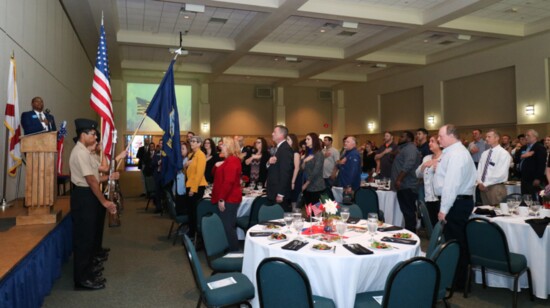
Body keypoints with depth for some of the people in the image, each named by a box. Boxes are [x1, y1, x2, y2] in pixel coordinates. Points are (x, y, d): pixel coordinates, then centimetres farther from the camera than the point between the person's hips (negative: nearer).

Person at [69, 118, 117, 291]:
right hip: (83, 196, -11)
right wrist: (104, 201, -20)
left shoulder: (85, 152, 14)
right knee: (84, 236, -3)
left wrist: (109, 177, 7)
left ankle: (87, 269, 32)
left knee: (89, 235, 18)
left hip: (87, 195, 11)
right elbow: (91, 181, -22)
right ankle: (82, 278, 6)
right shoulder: (80, 153, -19)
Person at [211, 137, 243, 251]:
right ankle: (232, 249, 22)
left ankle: (234, 251, 2)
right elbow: (218, 176, 23)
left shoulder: (232, 160, -17)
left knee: (228, 226, -6)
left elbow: (229, 181, -25)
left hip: (229, 199, -11)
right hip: (229, 198, 11)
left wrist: (221, 199, -24)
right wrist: (217, 166, 3)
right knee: (229, 226, 15)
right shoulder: (230, 160, 17)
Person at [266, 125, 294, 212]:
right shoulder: (279, 148, 15)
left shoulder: (285, 149, -16)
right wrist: (269, 163, -8)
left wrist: (280, 194, -22)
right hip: (275, 192, 9)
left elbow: (285, 172, -21)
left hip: (280, 193, -9)